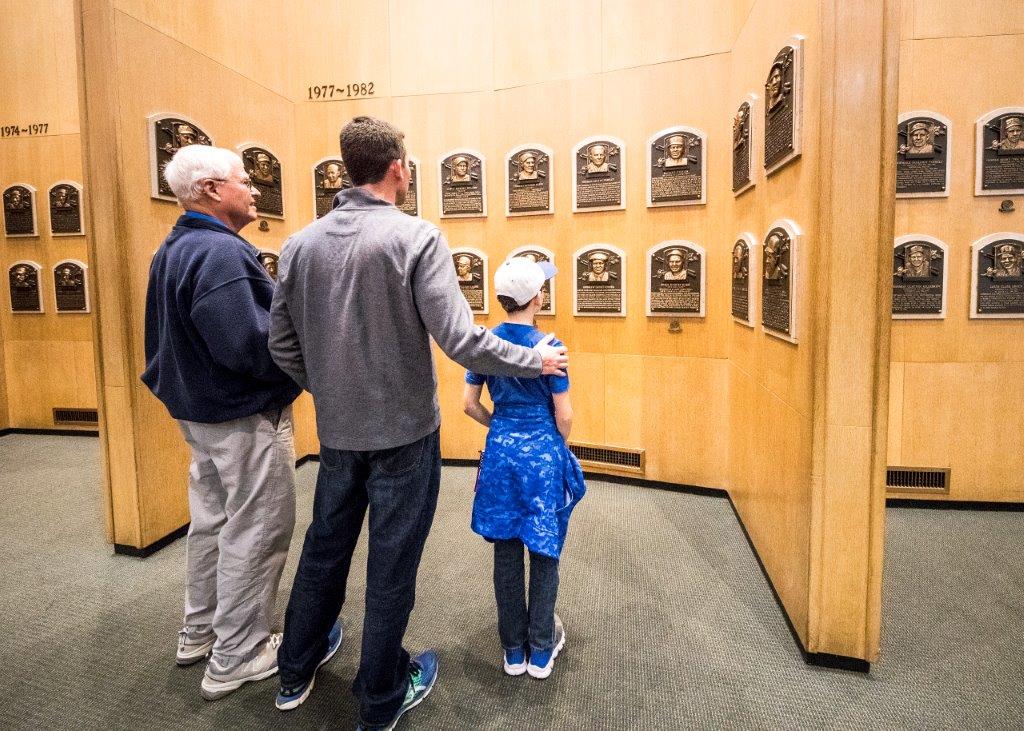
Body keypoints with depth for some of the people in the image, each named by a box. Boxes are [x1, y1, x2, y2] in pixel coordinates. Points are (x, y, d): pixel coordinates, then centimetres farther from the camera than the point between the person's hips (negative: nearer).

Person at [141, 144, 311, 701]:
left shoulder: (172, 250, 11)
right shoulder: (220, 251, -22)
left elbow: (168, 339, 16)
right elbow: (248, 344, -30)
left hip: (200, 413, 10)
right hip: (246, 418, -10)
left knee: (212, 521, 22)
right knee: (256, 534, 4)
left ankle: (200, 631, 40)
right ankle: (236, 657, 20)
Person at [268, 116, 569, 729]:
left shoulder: (301, 243, 1)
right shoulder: (416, 237, -15)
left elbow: (283, 344, 4)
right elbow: (459, 339, -21)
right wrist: (536, 360, -7)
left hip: (337, 431, 5)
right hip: (404, 432, -5)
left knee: (325, 547, 23)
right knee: (392, 566, 11)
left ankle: (296, 674, 44)